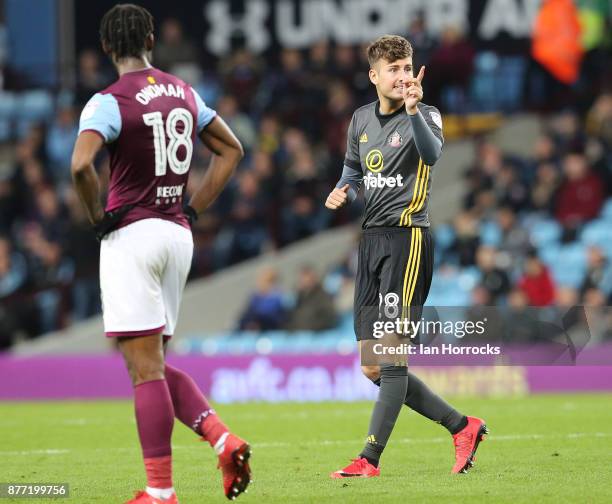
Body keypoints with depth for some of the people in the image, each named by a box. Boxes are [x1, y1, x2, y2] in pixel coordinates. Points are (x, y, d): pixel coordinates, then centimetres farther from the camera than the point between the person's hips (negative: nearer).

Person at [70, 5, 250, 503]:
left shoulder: (109, 102, -10)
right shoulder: (183, 93, 10)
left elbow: (81, 165, -26)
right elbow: (231, 149, 19)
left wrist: (99, 217, -10)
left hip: (131, 235, -7)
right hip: (178, 235, 7)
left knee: (146, 369, -5)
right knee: (153, 365, 16)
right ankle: (223, 438, -2)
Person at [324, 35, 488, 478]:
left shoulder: (424, 115, -7)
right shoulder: (362, 120, 12)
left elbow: (432, 154, -29)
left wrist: (413, 110, -46)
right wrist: (342, 192, 5)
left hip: (407, 238, -8)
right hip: (371, 240, 8)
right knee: (372, 366, 6)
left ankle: (370, 459, -6)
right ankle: (462, 427, 17)